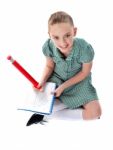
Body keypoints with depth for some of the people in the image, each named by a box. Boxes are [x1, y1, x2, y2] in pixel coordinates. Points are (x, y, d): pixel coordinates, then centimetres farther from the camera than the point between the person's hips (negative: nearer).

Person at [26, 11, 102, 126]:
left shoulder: (85, 49, -35)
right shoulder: (48, 46, -26)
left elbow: (84, 72, -16)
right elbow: (49, 66, -4)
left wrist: (63, 86, -19)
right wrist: (42, 81, -23)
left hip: (78, 80, -2)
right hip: (57, 78, 3)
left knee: (95, 112, -19)